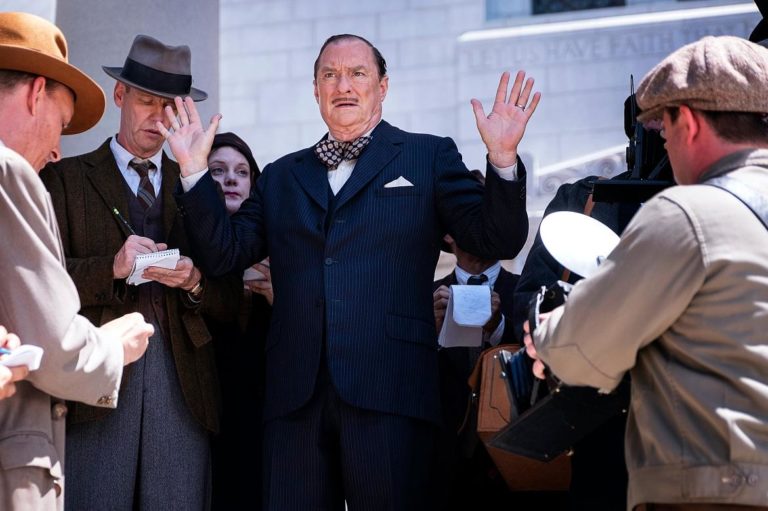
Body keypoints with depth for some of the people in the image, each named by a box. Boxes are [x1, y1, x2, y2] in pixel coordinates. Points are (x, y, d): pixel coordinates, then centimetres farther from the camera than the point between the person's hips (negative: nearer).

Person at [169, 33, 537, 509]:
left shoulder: (428, 157, 9)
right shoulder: (282, 177, 19)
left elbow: (498, 240, 2)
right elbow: (226, 254, 13)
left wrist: (502, 159, -15)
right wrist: (195, 170, 3)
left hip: (388, 393, -3)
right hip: (296, 395, 3)